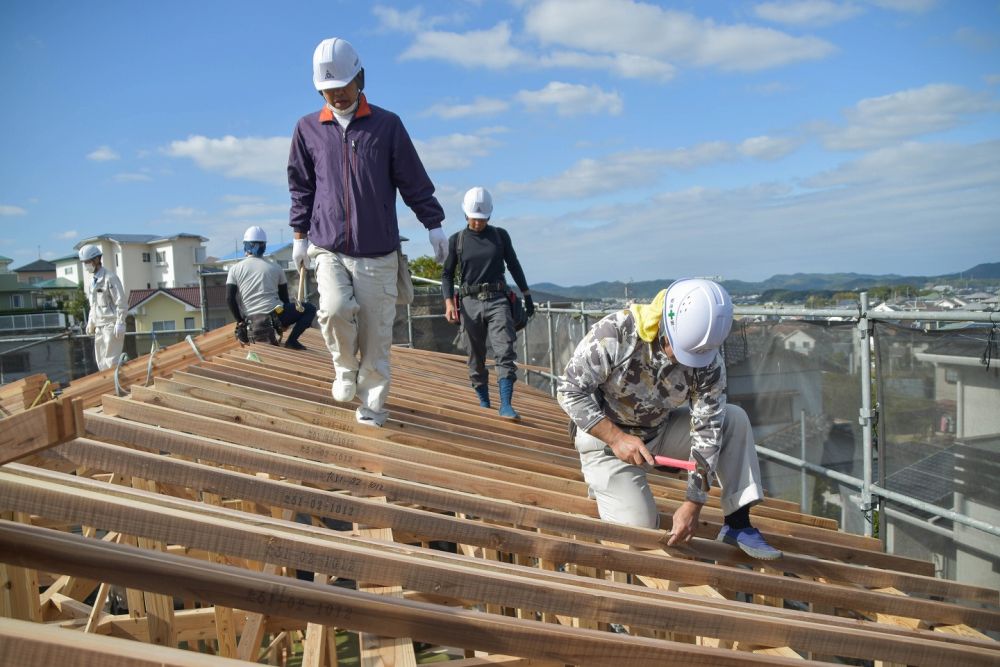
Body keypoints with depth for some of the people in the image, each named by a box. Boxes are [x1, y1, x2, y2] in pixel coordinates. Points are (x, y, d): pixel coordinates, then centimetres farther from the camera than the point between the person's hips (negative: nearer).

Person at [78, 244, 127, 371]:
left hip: (111, 325, -8)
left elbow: (122, 302, -14)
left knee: (111, 360, -9)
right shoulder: (91, 282, 15)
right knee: (101, 360, 10)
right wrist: (90, 323, 17)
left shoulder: (110, 278, -10)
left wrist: (120, 323, -18)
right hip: (99, 326, 8)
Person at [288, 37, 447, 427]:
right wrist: (300, 235, 15)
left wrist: (433, 225, 4)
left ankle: (371, 404, 16)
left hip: (378, 253, -1)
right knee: (335, 308, -23)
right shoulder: (308, 128, 9)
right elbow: (301, 187, 17)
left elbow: (414, 180, 7)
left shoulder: (387, 125, 4)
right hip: (328, 250, 1)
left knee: (376, 333, -1)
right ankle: (345, 369, 6)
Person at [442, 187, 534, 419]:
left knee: (505, 352, -14)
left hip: (497, 301, 0)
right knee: (476, 358, 6)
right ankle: (484, 403, 17)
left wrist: (526, 294, 15)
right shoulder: (456, 240, 7)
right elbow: (447, 273, 8)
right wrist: (449, 301, -6)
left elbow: (513, 266, 16)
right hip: (471, 303, 1)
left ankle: (506, 405, -17)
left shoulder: (500, 235, 9)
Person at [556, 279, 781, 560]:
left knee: (734, 419, -13)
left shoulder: (709, 361, -18)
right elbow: (569, 390, -22)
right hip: (606, 436, -4)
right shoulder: (615, 333, -28)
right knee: (639, 530, -13)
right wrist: (617, 438, -29)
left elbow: (707, 429, -16)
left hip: (659, 431, 4)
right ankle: (606, 484, 18)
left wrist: (693, 504, -21)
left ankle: (738, 525, -6)